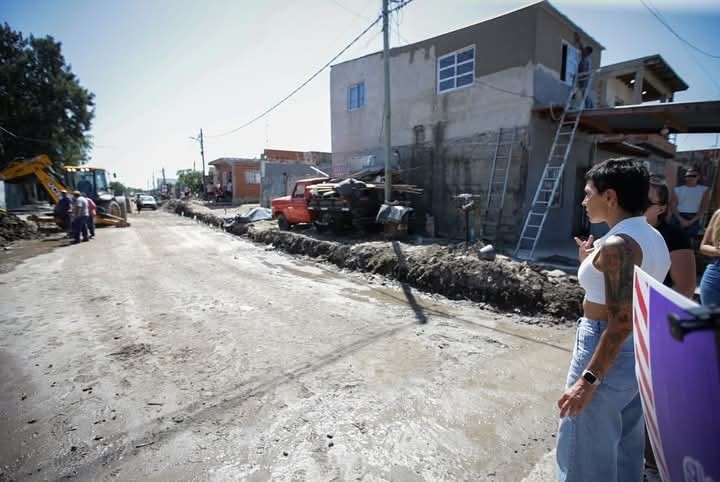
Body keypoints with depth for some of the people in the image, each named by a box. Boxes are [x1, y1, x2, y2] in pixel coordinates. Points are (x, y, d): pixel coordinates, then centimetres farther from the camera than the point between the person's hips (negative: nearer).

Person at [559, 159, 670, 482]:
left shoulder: (617, 244, -23)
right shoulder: (653, 238, 6)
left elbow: (621, 322, -26)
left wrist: (588, 379, -23)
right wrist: (592, 263, 12)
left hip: (611, 352, -9)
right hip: (642, 349, 10)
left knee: (588, 446, 9)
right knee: (625, 440, 26)